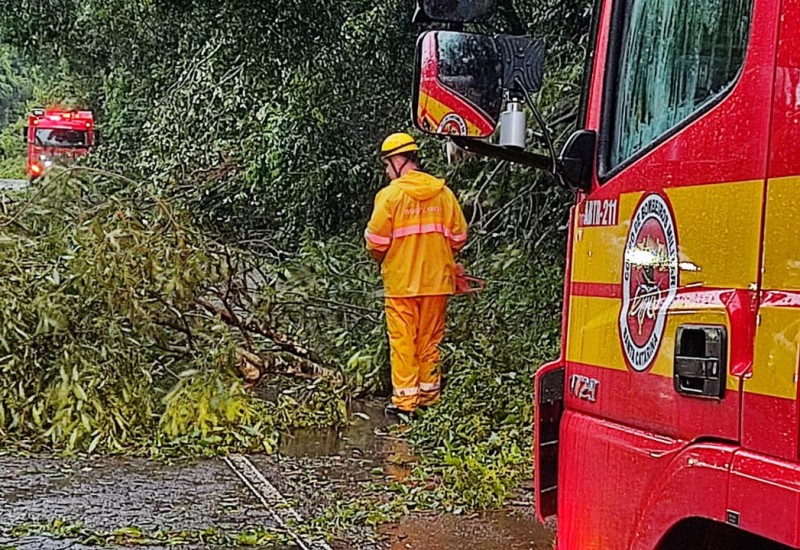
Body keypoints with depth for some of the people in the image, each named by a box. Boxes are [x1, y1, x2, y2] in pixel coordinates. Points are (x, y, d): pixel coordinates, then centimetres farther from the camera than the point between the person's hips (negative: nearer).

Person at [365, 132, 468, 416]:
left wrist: (382, 261, 11)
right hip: (437, 281, 4)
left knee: (403, 341, 4)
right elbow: (458, 236, 3)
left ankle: (405, 399, 6)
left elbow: (376, 240, -10)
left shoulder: (390, 194, -11)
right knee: (430, 340, 14)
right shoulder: (443, 193, 1)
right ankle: (429, 394, 21)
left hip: (401, 282, -4)